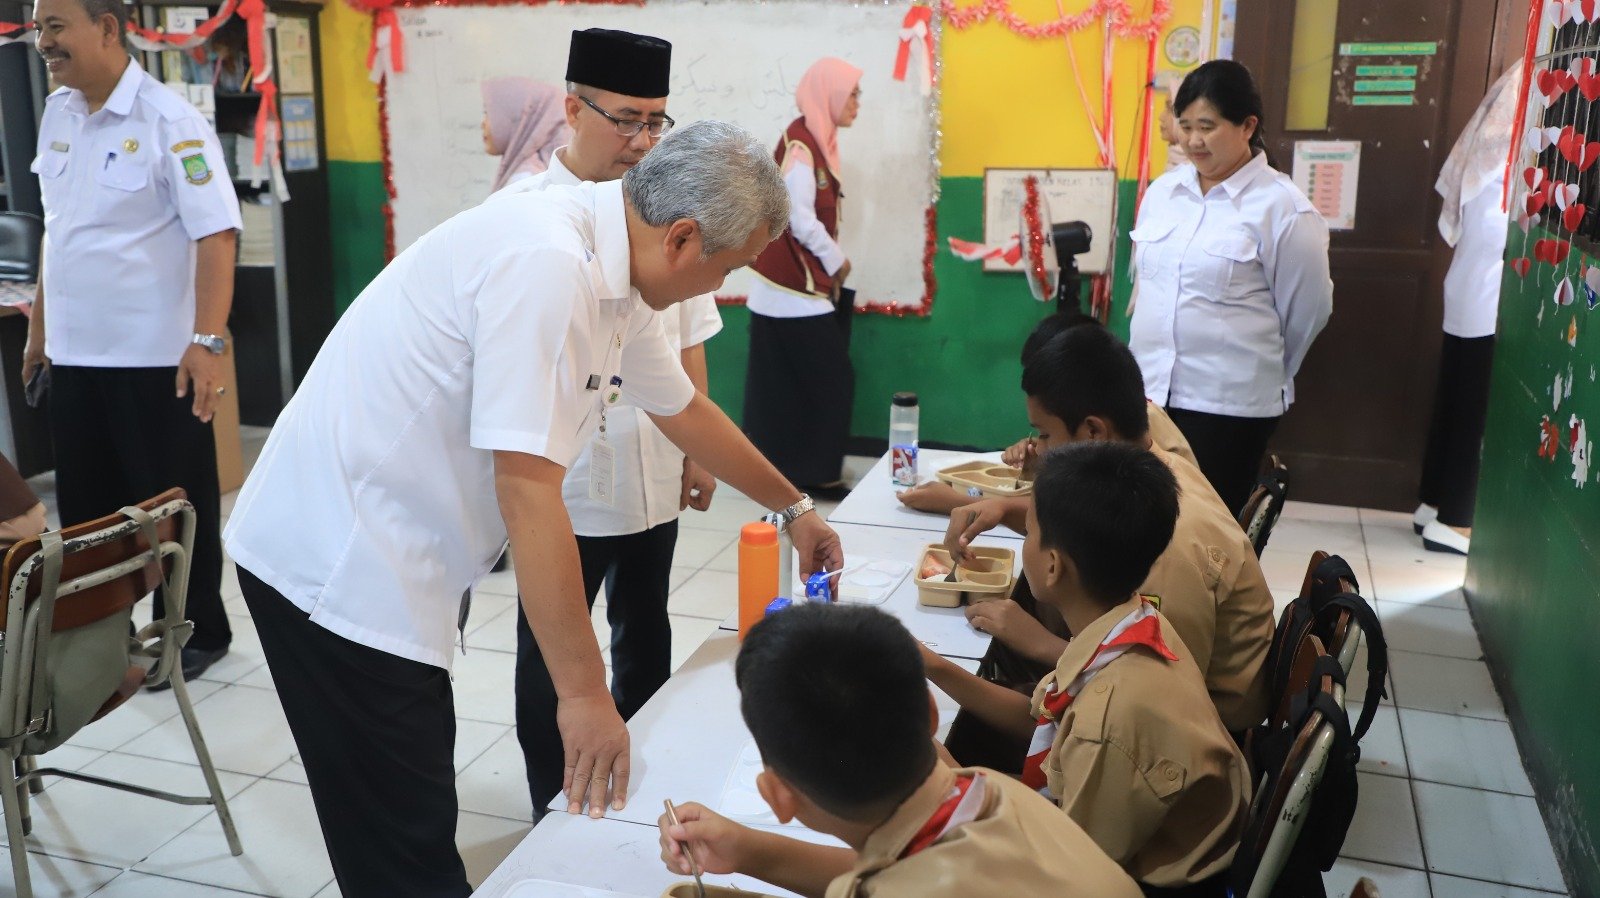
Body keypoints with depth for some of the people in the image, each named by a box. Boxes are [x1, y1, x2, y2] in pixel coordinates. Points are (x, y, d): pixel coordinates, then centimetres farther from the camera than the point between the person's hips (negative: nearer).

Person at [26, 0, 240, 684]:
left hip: (155, 357, -7)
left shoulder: (168, 121, -13)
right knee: (85, 505, 15)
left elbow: (215, 235, -18)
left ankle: (198, 634, 21)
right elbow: (56, 228, 16)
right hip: (74, 352, 7)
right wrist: (39, 326, 17)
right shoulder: (56, 114, 8)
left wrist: (208, 340, -26)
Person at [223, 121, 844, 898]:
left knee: (420, 814, 22)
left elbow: (684, 409, 20)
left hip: (382, 555, 9)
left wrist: (794, 508, 30)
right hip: (336, 564, -9)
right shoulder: (545, 263, -25)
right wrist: (585, 691, -23)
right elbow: (527, 490, -28)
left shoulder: (616, 275, 4)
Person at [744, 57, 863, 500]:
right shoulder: (800, 145, -17)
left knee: (789, 385, 14)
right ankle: (819, 472, 8)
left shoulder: (815, 140, 13)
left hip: (799, 286, 9)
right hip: (797, 289, -9)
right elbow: (801, 219, -21)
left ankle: (788, 466, 22)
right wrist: (837, 261, -8)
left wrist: (830, 262, 5)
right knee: (833, 381, -2)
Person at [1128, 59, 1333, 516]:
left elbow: (1308, 308, -2)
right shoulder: (1162, 190, 6)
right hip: (1149, 388, 5)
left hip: (1230, 404, -5)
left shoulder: (1283, 208, -11)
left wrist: (1264, 370, 11)